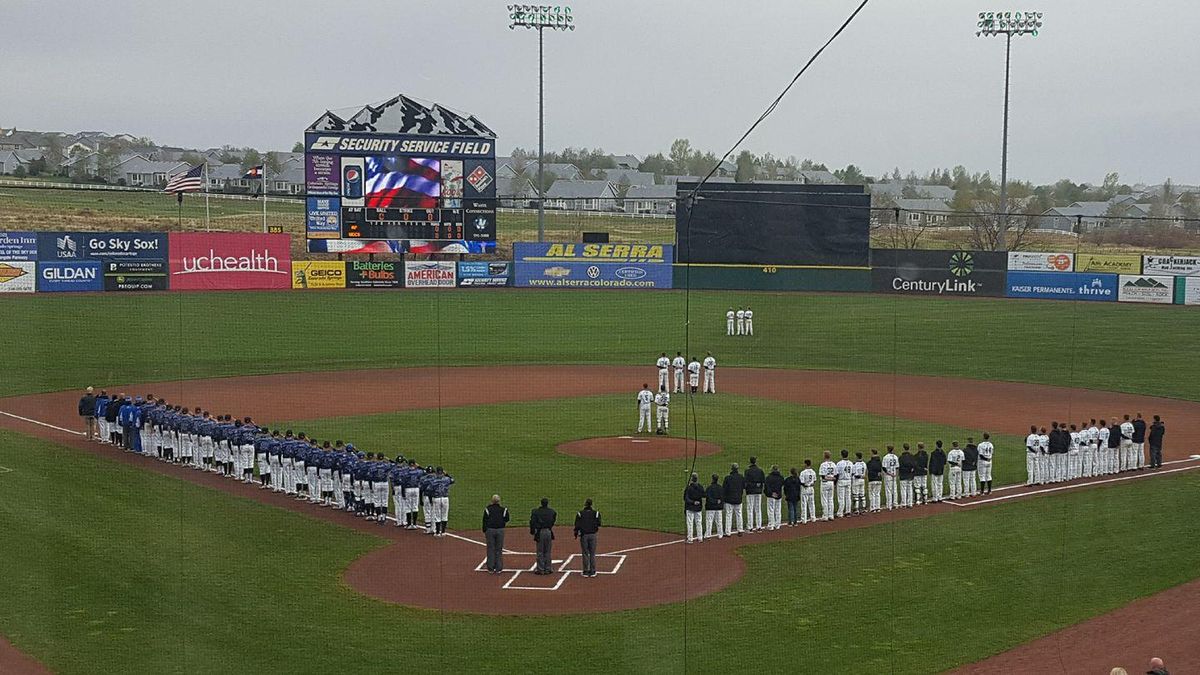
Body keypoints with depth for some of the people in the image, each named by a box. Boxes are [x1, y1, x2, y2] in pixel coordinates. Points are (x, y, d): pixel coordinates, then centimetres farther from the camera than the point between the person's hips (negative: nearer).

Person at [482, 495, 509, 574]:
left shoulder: (487, 509, -2)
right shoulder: (503, 509, 0)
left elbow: (485, 521, -1)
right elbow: (506, 520, 4)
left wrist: (484, 532, 4)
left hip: (490, 530, 0)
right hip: (500, 530, 0)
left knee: (490, 549, 5)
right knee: (499, 549, 7)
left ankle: (490, 568, 8)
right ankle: (498, 568, 7)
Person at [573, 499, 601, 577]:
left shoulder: (580, 514, -4)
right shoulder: (595, 513, -2)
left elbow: (577, 526, -3)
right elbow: (598, 524, -1)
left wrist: (576, 534, 9)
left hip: (583, 535, -1)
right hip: (593, 535, 1)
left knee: (585, 553, 7)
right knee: (592, 553, 8)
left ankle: (586, 571, 9)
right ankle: (592, 572, 9)